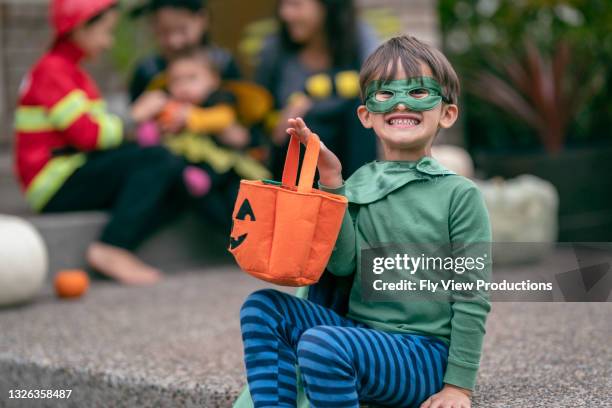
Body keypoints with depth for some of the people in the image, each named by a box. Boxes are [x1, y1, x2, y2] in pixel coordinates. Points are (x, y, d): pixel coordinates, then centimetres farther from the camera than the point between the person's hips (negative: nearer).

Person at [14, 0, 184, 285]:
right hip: (55, 184, -9)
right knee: (154, 162, -20)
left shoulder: (71, 71, 21)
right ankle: (112, 249, -25)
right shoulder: (52, 71, -11)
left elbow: (95, 130, 10)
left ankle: (113, 251, -21)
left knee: (168, 167, -6)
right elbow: (88, 135, -18)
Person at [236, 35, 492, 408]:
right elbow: (343, 264, -6)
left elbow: (472, 299, -5)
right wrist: (330, 182, -10)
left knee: (322, 343, -31)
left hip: (426, 354, -6)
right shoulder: (358, 184, 9)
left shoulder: (459, 194, -5)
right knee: (263, 308, -10)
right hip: (361, 332, 6)